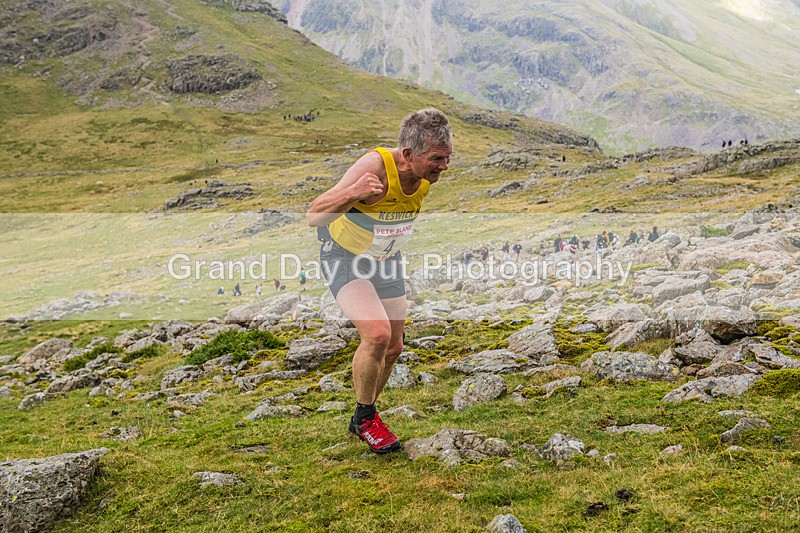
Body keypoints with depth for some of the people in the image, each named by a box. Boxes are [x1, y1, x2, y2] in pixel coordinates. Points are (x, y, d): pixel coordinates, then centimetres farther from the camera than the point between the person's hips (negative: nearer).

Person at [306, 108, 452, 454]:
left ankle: (361, 420, 34)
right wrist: (352, 193, -54)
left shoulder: (429, 175, -14)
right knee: (377, 334, -25)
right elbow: (313, 217, -40)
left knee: (393, 347, 10)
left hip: (386, 260, 7)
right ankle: (366, 418, 1)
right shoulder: (375, 167, -34)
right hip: (345, 257, -6)